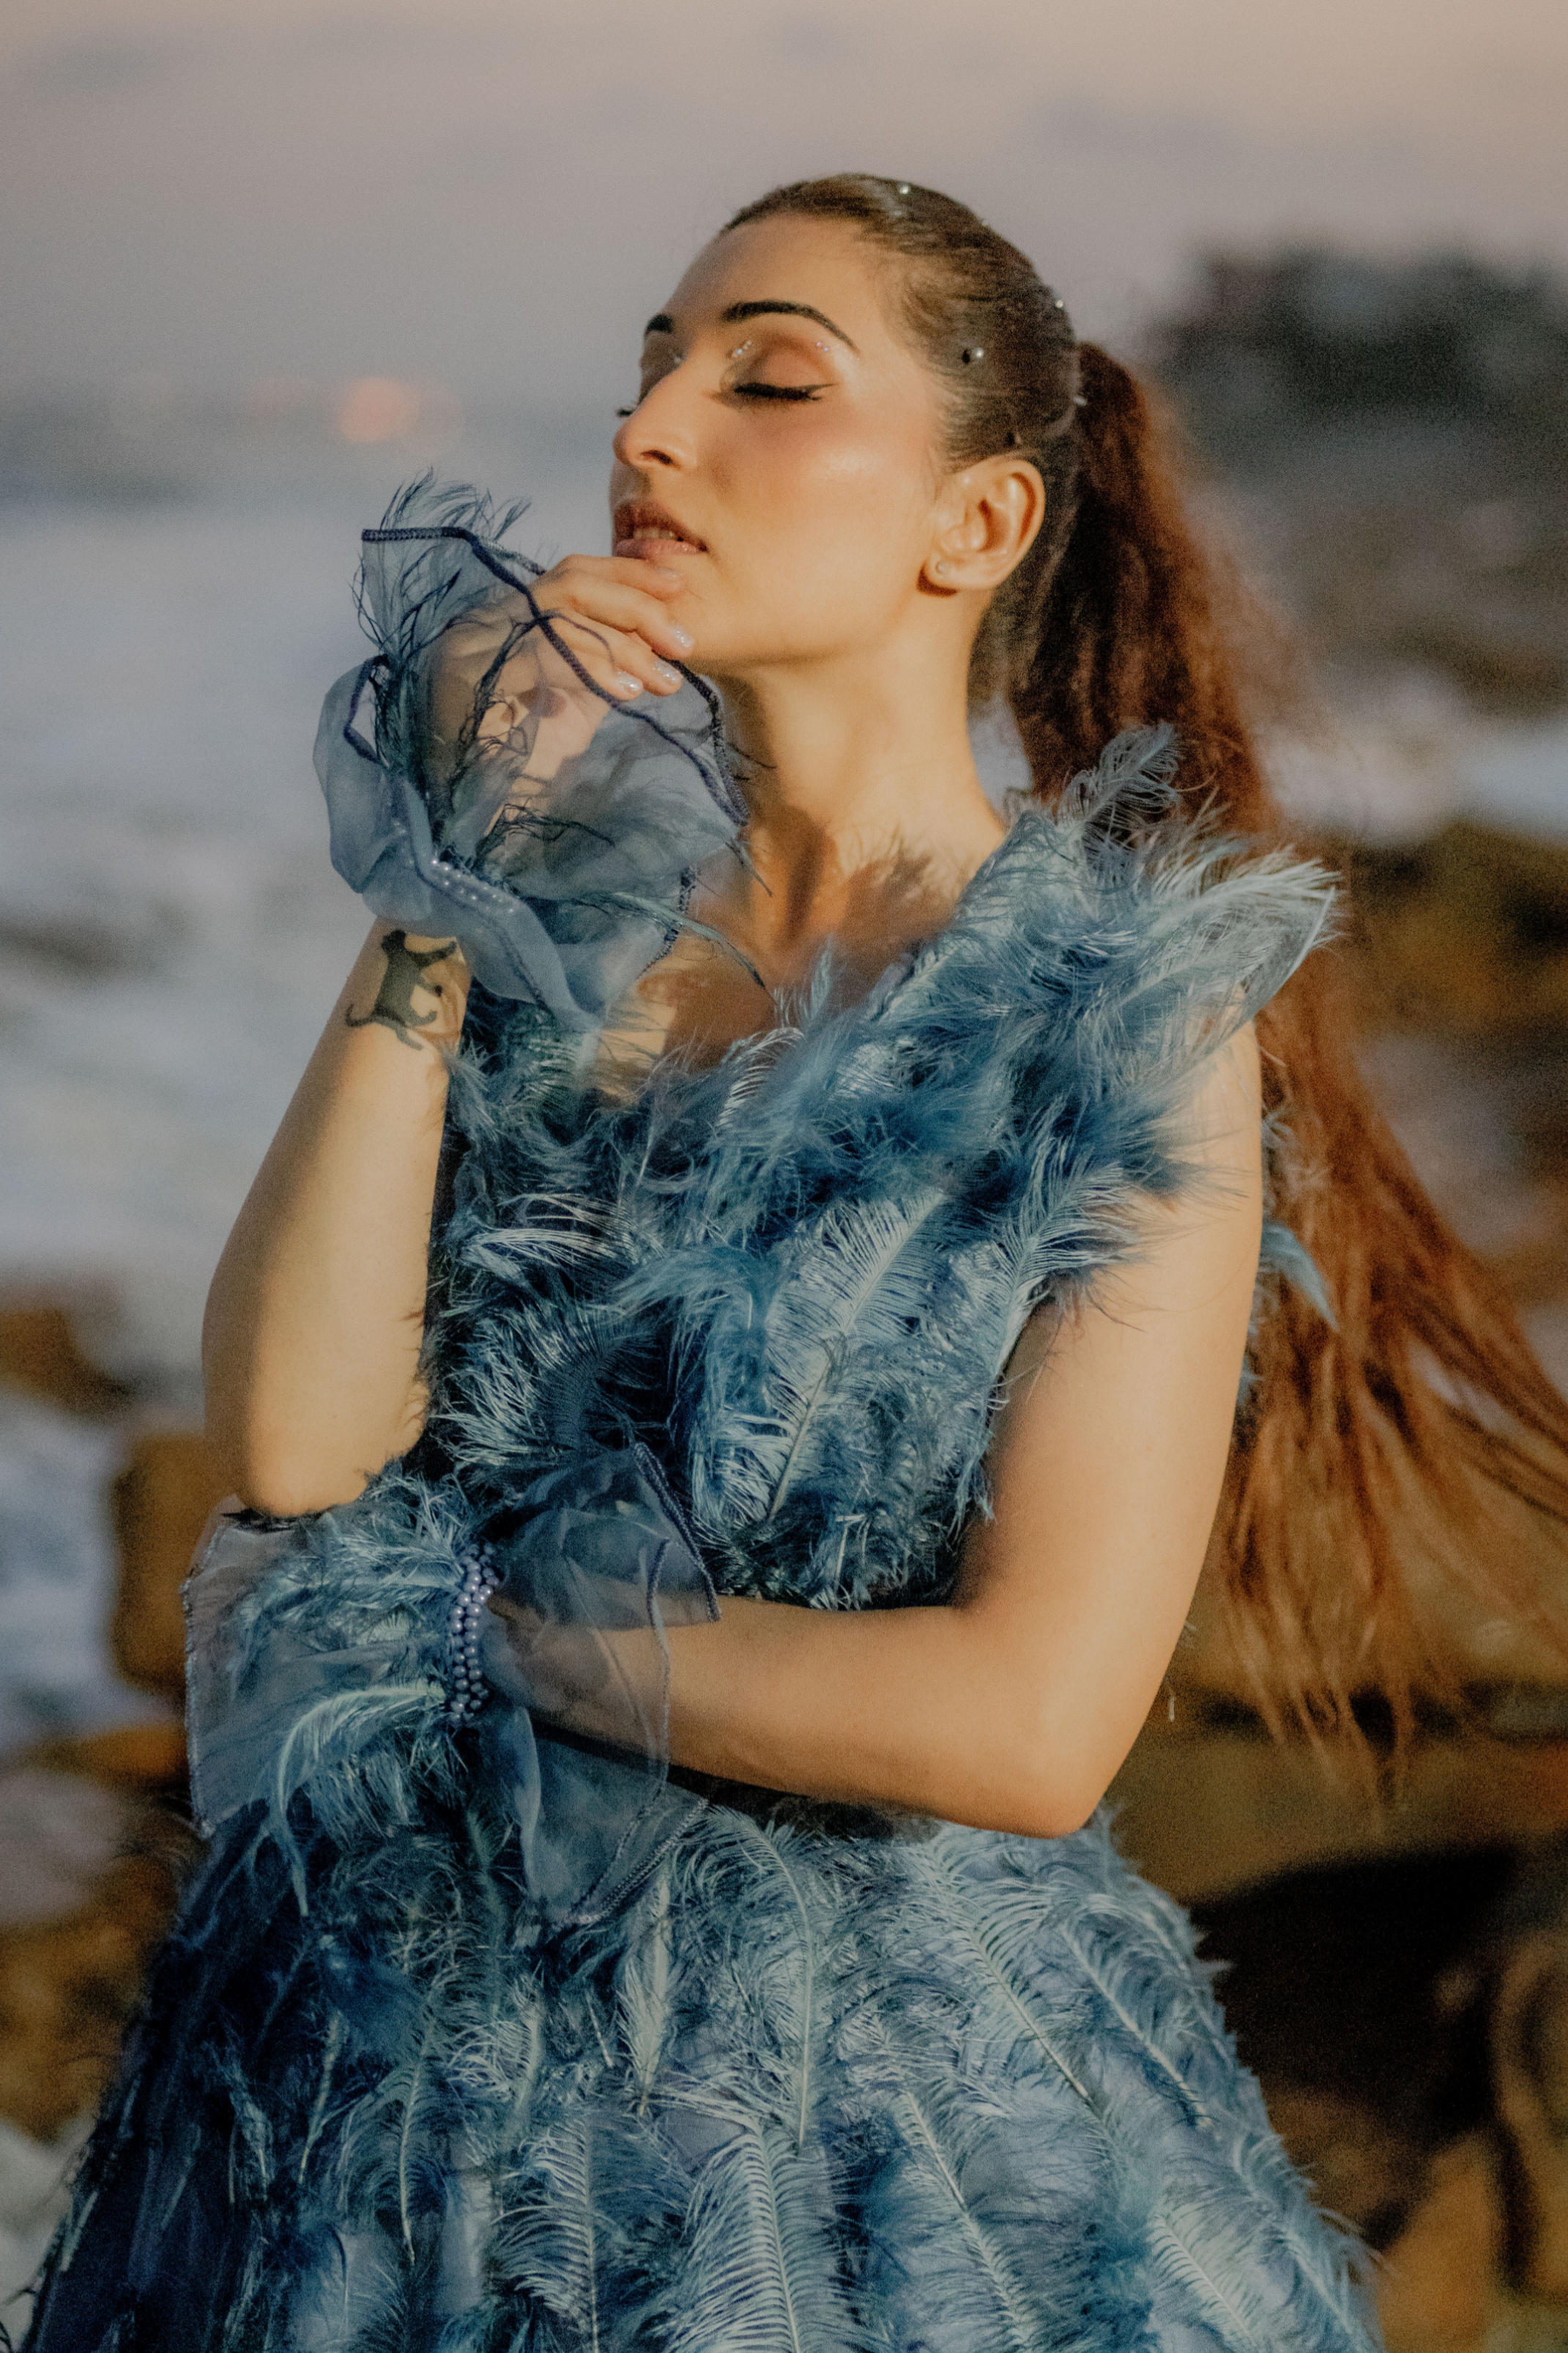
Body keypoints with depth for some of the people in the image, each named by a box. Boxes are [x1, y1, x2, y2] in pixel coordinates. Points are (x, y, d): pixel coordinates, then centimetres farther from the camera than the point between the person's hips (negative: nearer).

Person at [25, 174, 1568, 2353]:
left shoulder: (1127, 1017, -12)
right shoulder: (554, 913, 0)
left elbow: (1027, 1723, -19)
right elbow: (289, 1445, -12)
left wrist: (462, 1621, -11)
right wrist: (444, 890, -14)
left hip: (885, 2091, -3)